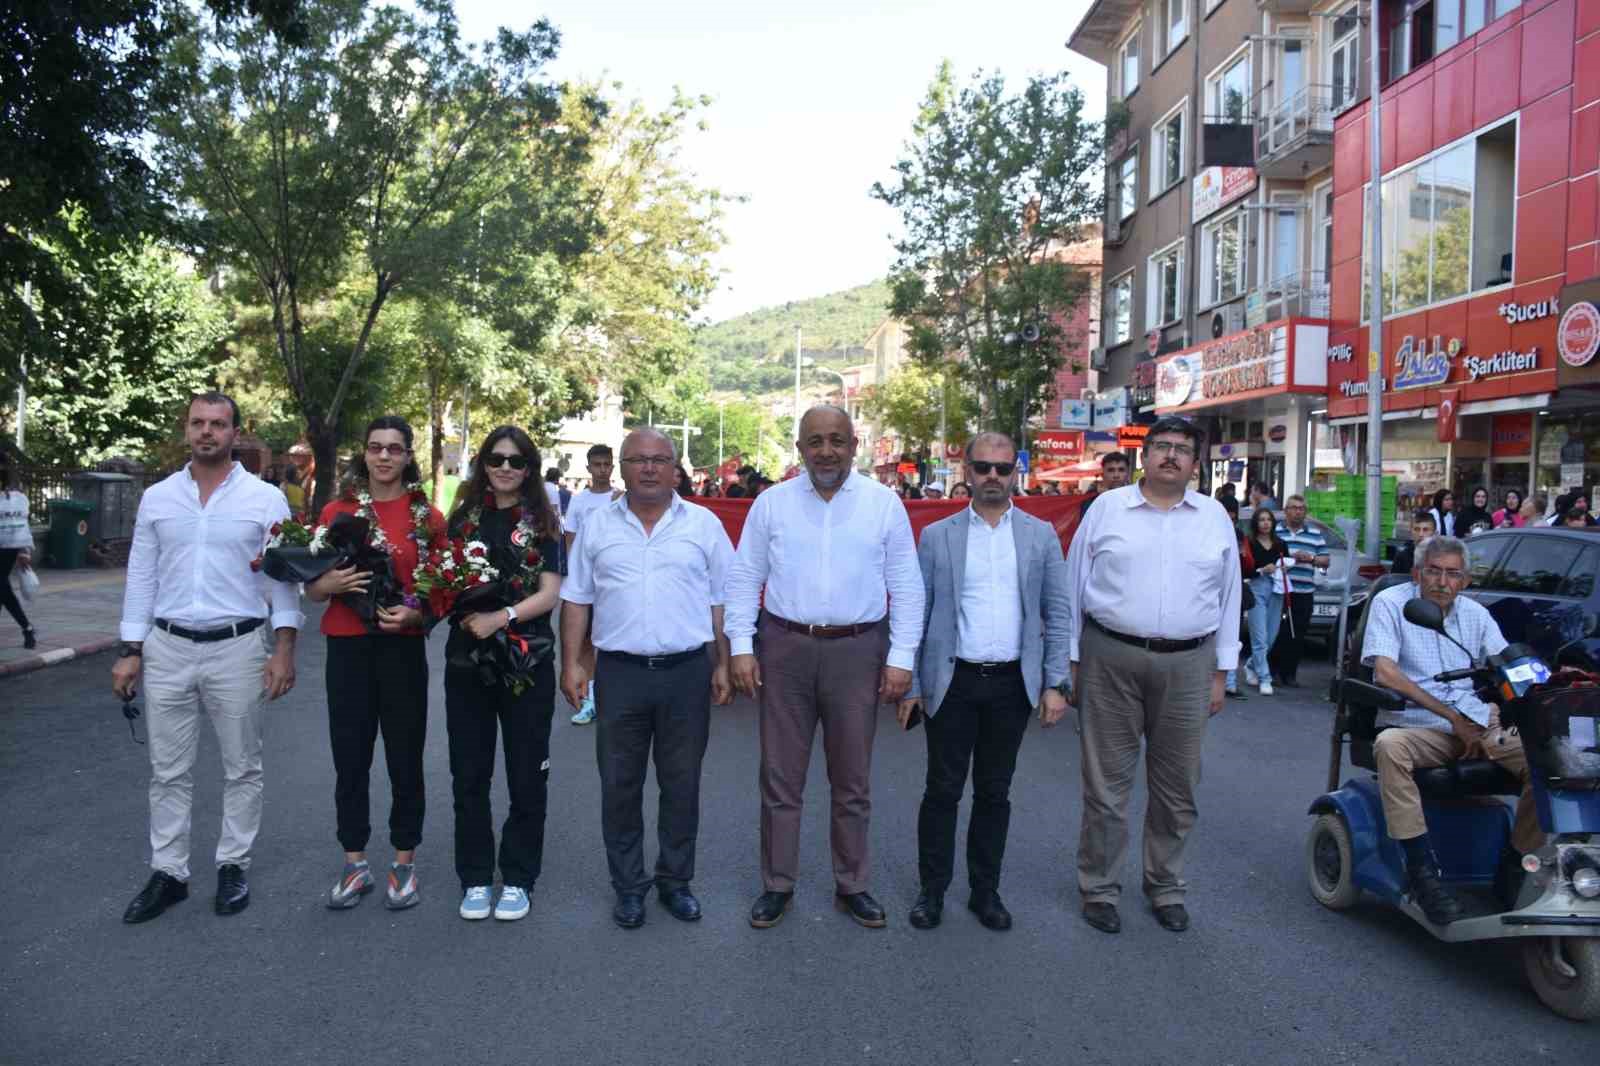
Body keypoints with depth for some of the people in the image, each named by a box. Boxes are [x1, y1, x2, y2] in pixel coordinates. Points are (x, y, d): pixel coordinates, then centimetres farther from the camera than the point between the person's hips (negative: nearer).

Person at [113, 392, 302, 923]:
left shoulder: (266, 499, -2)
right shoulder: (156, 498, 7)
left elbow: (284, 577, -4)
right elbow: (141, 577, 9)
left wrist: (284, 648, -11)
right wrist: (129, 652, 6)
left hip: (238, 648, -2)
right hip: (167, 648, 3)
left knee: (241, 768, 8)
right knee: (168, 771, 10)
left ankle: (233, 866, 22)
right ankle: (167, 873, 21)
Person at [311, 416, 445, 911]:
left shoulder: (427, 517, 0)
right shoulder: (336, 511, 5)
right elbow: (312, 589, 8)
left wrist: (414, 613, -15)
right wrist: (333, 584, -14)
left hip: (403, 650, -1)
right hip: (347, 648, 2)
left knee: (405, 761, 5)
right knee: (350, 760, 8)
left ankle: (404, 865, 21)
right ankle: (355, 865, 24)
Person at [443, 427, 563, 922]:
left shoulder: (541, 523, 1)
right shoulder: (463, 517, 8)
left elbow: (550, 593, -6)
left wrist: (501, 617, -20)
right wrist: (462, 613, -10)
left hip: (527, 662, -2)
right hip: (467, 660, 2)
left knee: (527, 776, 5)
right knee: (468, 776, 8)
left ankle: (518, 878, 21)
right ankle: (475, 877, 23)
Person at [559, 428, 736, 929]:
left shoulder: (704, 524, 3)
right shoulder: (597, 525, 5)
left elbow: (722, 602, 5)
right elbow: (576, 599, 8)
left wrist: (723, 667, 1)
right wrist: (571, 663, 1)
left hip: (687, 672, 0)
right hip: (619, 673, 1)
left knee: (682, 784, 10)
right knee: (620, 785, 9)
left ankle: (675, 881, 26)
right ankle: (628, 886, 24)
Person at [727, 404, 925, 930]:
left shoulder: (884, 503, 1)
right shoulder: (771, 502, 2)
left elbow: (907, 587, 2)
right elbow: (744, 578, 4)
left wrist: (901, 658, -3)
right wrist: (741, 648, -3)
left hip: (857, 651, 0)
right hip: (784, 648, 1)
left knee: (853, 780, 12)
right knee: (780, 777, 9)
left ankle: (851, 885, 29)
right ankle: (777, 885, 25)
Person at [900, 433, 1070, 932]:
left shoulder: (1040, 535, 4)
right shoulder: (936, 536, 0)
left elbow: (1057, 613, 4)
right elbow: (916, 614, 1)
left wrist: (1055, 683, -2)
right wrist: (910, 684, -1)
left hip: (1013, 684, 1)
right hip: (953, 682, -1)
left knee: (994, 792, 12)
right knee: (942, 790, 6)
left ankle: (986, 890, 27)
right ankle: (932, 889, 22)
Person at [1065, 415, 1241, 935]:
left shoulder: (1215, 517, 7)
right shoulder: (1106, 509, 1)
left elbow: (1228, 598, 10)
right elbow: (1075, 588, 3)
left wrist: (1220, 673, 7)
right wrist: (1072, 660, 1)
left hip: (1188, 665, 2)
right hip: (1111, 658, -2)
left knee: (1176, 785, 13)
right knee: (1107, 781, 6)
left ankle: (1166, 886, 30)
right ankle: (1099, 887, 20)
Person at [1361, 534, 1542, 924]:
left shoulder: (1475, 614, 15)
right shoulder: (1391, 603, -1)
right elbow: (1385, 673, -12)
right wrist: (1453, 717, -15)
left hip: (1478, 727, 5)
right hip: (1417, 727, -5)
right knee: (1389, 746, -37)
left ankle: (1516, 865, -2)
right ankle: (1422, 870, -30)